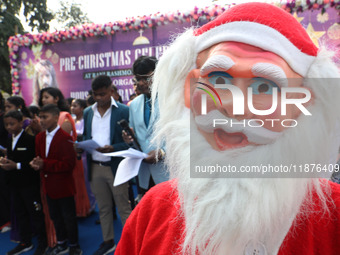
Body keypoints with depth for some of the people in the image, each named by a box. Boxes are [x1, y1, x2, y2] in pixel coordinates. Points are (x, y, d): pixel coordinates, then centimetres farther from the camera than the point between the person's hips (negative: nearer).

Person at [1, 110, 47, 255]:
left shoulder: (30, 139, -16)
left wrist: (17, 166, -23)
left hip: (30, 184, -8)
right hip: (15, 184, 8)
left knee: (36, 214, 3)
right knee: (20, 213, 17)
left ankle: (43, 243, 19)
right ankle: (25, 243, 33)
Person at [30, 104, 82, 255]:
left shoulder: (65, 138, -19)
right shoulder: (39, 137, 6)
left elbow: (69, 164, -22)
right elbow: (39, 157, 14)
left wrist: (45, 164, -24)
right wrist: (35, 163, -10)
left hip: (63, 186, -7)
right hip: (48, 186, 7)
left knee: (69, 217, 8)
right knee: (55, 217, 21)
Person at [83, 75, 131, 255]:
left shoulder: (123, 111, -7)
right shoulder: (88, 112, 9)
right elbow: (86, 137, 16)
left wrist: (113, 148, -24)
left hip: (116, 167, -5)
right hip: (95, 167, 5)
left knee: (124, 209, 6)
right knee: (103, 208, 18)